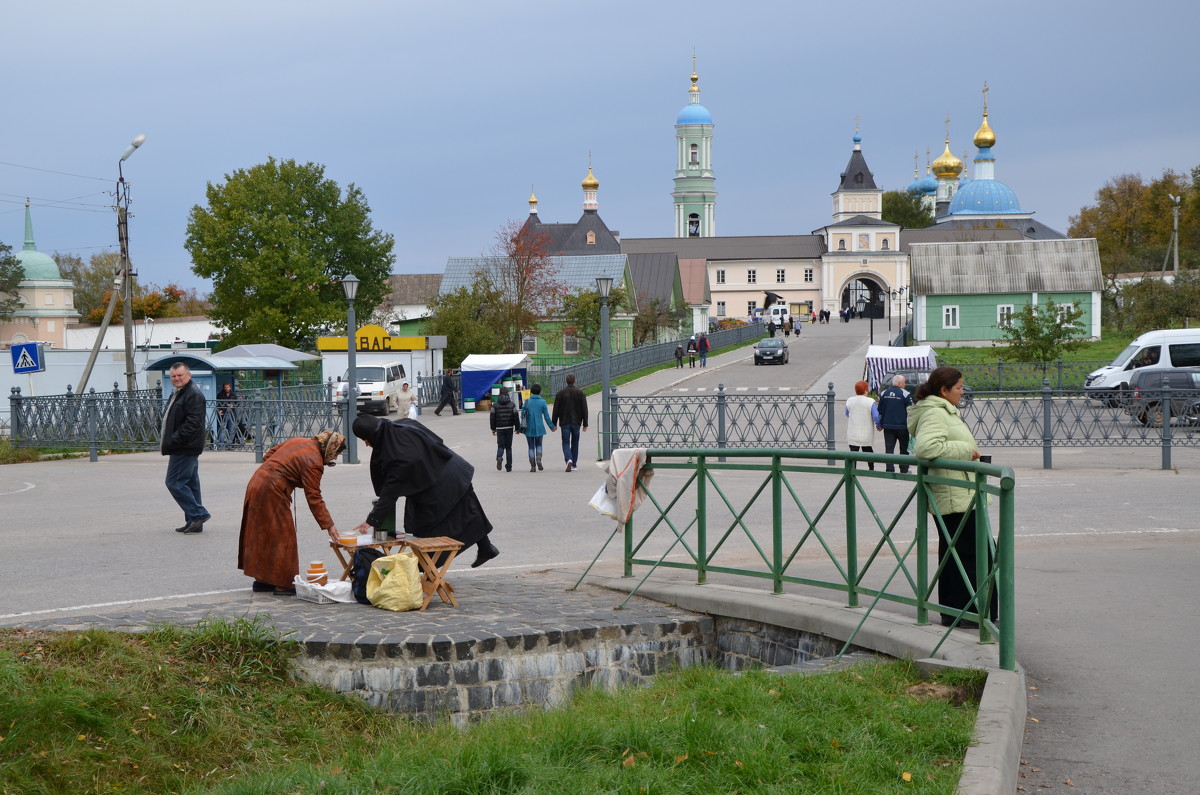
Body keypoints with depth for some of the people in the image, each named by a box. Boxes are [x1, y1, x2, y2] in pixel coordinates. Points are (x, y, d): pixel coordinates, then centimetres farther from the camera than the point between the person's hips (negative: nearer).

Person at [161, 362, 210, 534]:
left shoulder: (193, 395, -15)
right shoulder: (177, 394, 19)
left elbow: (192, 423, -23)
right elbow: (170, 421, 28)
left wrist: (173, 441, -23)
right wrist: (165, 439, 16)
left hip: (185, 449, -11)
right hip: (184, 449, 11)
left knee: (175, 482, -11)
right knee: (190, 483, 11)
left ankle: (198, 514, -9)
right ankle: (195, 523, 14)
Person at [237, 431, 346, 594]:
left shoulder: (300, 441, 10)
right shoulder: (313, 462, -16)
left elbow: (268, 455, 17)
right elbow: (314, 498, -17)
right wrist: (328, 525, -14)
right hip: (272, 493, -10)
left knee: (262, 534, 16)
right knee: (282, 536, -2)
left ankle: (261, 580, 24)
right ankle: (283, 583, 1)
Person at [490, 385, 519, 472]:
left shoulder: (495, 405, 0)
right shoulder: (512, 404, 0)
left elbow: (492, 417, 0)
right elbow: (516, 417, -2)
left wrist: (493, 429, 7)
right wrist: (517, 428, 4)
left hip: (499, 429, 0)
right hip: (509, 428, 0)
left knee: (500, 446, 5)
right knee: (508, 447, 8)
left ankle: (499, 457, -27)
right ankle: (508, 467, 8)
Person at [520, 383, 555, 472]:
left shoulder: (527, 402, -3)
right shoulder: (542, 402, -4)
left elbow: (522, 415, 0)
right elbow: (546, 416, -2)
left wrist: (522, 426, 14)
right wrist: (552, 426, 10)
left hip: (529, 428, 0)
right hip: (539, 428, 0)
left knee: (531, 447, 8)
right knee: (538, 445, 18)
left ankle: (533, 466, 5)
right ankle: (538, 459, -8)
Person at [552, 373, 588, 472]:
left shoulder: (561, 393, -3)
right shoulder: (580, 392, -1)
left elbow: (556, 410, -1)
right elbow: (584, 409, -1)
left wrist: (554, 424, 5)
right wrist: (585, 423, 4)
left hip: (564, 423, -1)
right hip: (576, 422, 1)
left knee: (566, 443, 0)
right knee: (575, 443, 14)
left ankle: (569, 460, -25)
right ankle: (574, 464, 19)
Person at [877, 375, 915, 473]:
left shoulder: (883, 394, 5)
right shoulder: (905, 394, -10)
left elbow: (880, 411, 10)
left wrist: (880, 424, 18)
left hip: (887, 425, 3)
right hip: (902, 426, -3)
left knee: (889, 449, 4)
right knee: (904, 449, 10)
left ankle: (890, 469, 0)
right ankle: (904, 469, 12)